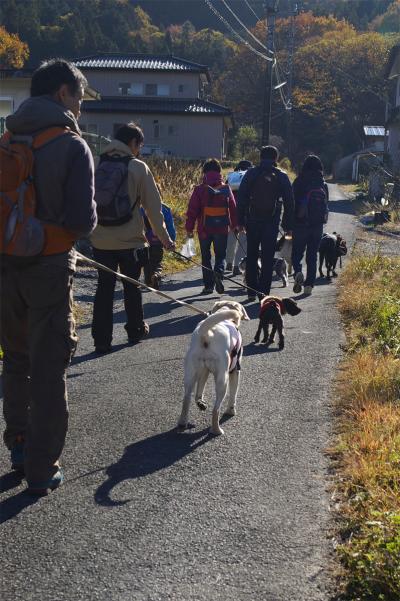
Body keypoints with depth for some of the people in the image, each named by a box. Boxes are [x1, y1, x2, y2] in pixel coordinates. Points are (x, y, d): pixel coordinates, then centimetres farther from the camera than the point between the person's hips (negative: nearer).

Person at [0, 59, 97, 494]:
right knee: (48, 370, 4)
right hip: (50, 267, -5)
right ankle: (42, 470, 10)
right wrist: (63, 224, 6)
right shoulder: (71, 144, -11)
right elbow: (83, 221, -15)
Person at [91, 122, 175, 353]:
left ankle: (102, 338, 4)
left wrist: (89, 231, 16)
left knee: (104, 287, 7)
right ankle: (136, 330, 28)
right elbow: (153, 207, -5)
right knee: (132, 286, 14)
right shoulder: (138, 167, -7)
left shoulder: (98, 165, 4)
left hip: (101, 241, 3)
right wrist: (165, 238, 3)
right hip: (130, 240, -3)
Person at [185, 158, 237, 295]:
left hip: (204, 229, -1)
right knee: (221, 255, 13)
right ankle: (219, 271, -18)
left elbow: (192, 210, -6)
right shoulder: (226, 189, 1)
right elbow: (233, 209, 7)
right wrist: (234, 226, 19)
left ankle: (208, 285, 9)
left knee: (206, 257, 11)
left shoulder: (200, 189, -6)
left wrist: (189, 228, 3)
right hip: (222, 229, 1)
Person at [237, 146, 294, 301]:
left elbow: (241, 199, 0)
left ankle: (251, 291, 11)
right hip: (272, 223, -1)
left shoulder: (251, 174, 2)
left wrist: (240, 221, 4)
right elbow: (289, 202, 2)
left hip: (252, 221, 1)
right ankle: (264, 292, -1)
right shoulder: (282, 176, 2)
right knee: (267, 259, 3)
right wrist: (288, 225, 7)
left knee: (252, 257, 11)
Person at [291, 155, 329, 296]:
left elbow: (292, 203, -7)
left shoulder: (299, 182, -7)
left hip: (300, 223, -3)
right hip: (318, 225, 3)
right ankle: (309, 284, 7)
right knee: (312, 255, 10)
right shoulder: (323, 185, 4)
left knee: (297, 252, 9)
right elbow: (326, 205, 9)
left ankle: (298, 272, -19)